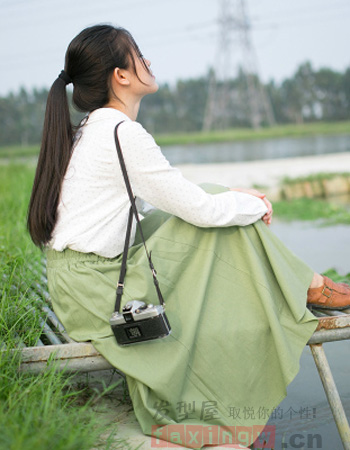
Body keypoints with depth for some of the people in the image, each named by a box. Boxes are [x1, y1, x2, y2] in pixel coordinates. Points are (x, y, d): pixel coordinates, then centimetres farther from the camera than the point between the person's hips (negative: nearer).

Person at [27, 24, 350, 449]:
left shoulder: (91, 129, 11)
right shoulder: (122, 133, -19)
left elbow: (178, 194, 18)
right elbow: (198, 209, -16)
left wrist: (233, 195, 10)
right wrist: (254, 205, 3)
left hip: (80, 277, 9)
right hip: (94, 290, -9)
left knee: (220, 201, 9)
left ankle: (307, 284, 16)